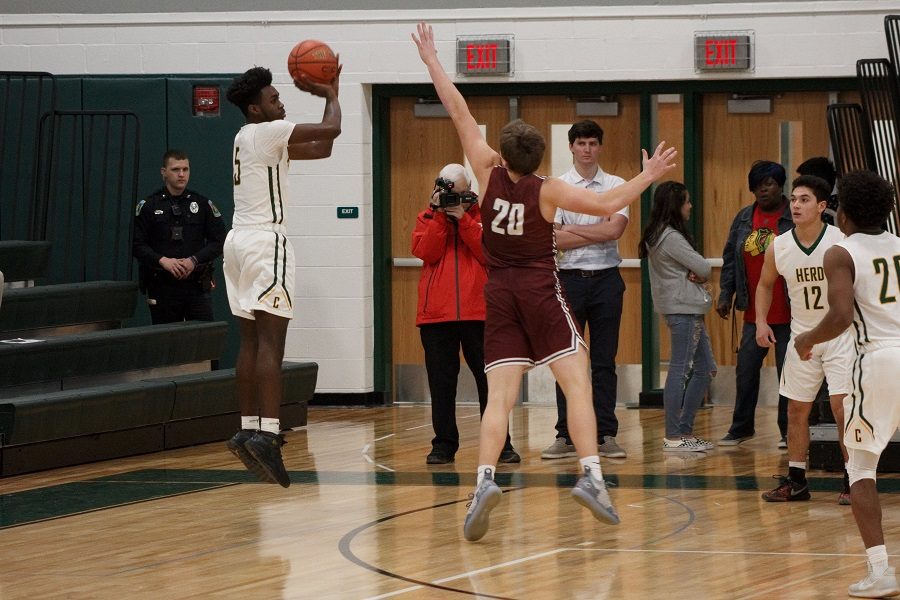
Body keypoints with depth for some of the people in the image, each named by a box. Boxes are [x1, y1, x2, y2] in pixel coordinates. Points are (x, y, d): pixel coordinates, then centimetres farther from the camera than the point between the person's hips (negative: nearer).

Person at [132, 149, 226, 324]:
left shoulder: (203, 204, 9)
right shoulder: (148, 206, 5)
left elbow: (218, 241, 5)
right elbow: (137, 244, -1)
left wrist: (194, 260, -10)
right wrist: (162, 261, -16)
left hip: (197, 285, 1)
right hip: (162, 287, -1)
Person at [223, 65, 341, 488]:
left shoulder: (256, 137, 20)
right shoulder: (266, 132, -8)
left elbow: (321, 148, 23)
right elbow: (331, 130, -14)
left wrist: (330, 93, 20)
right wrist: (330, 96, 5)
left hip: (240, 239, 10)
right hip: (265, 239, -10)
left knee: (252, 342, 11)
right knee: (271, 343, -15)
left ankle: (249, 430, 12)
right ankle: (267, 434, -24)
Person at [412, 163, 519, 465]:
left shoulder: (482, 215, 6)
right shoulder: (427, 217, 10)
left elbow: (489, 252, -8)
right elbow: (425, 252, -6)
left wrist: (464, 219, -12)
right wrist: (440, 215, -11)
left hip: (478, 312, -1)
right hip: (436, 313, 1)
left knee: (489, 378, 1)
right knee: (441, 381, 3)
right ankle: (444, 444, 10)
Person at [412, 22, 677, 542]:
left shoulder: (490, 174, -3)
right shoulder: (547, 191, -8)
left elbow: (460, 113, 1)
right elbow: (608, 205, -12)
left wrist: (432, 62, 6)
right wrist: (647, 178, 0)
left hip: (500, 294, 3)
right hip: (542, 290, -3)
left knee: (500, 398, -4)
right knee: (578, 385, -5)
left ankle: (485, 480, -23)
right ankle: (591, 476, -20)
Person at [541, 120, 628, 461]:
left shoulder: (617, 186, 6)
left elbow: (614, 229, -10)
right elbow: (555, 239, -9)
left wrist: (572, 230, -7)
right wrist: (599, 233, -11)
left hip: (606, 279, 1)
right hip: (570, 278, -1)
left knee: (604, 362, 4)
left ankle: (607, 436, 7)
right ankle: (565, 436, 3)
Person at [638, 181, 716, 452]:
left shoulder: (657, 235, 16)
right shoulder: (671, 237, -15)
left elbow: (701, 270, 16)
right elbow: (703, 268, -15)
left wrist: (697, 275, -6)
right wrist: (699, 273, 7)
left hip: (688, 309, 11)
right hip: (683, 309, -11)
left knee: (704, 369, 12)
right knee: (680, 370, -8)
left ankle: (684, 430, 15)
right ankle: (673, 436, -7)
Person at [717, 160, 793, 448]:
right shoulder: (744, 219, 10)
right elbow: (730, 259, 15)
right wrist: (725, 294, 8)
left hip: (787, 313, -5)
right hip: (754, 313, 5)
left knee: (788, 371, 1)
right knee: (746, 370, 6)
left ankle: (789, 431, 9)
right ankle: (741, 427, 18)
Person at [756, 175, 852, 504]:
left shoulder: (842, 243, -17)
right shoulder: (778, 247, -5)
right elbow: (765, 284, 13)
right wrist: (761, 321, 1)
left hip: (841, 332, -4)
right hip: (802, 334, 4)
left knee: (843, 406, -12)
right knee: (796, 409, 8)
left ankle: (852, 481, -3)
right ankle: (795, 481, 19)